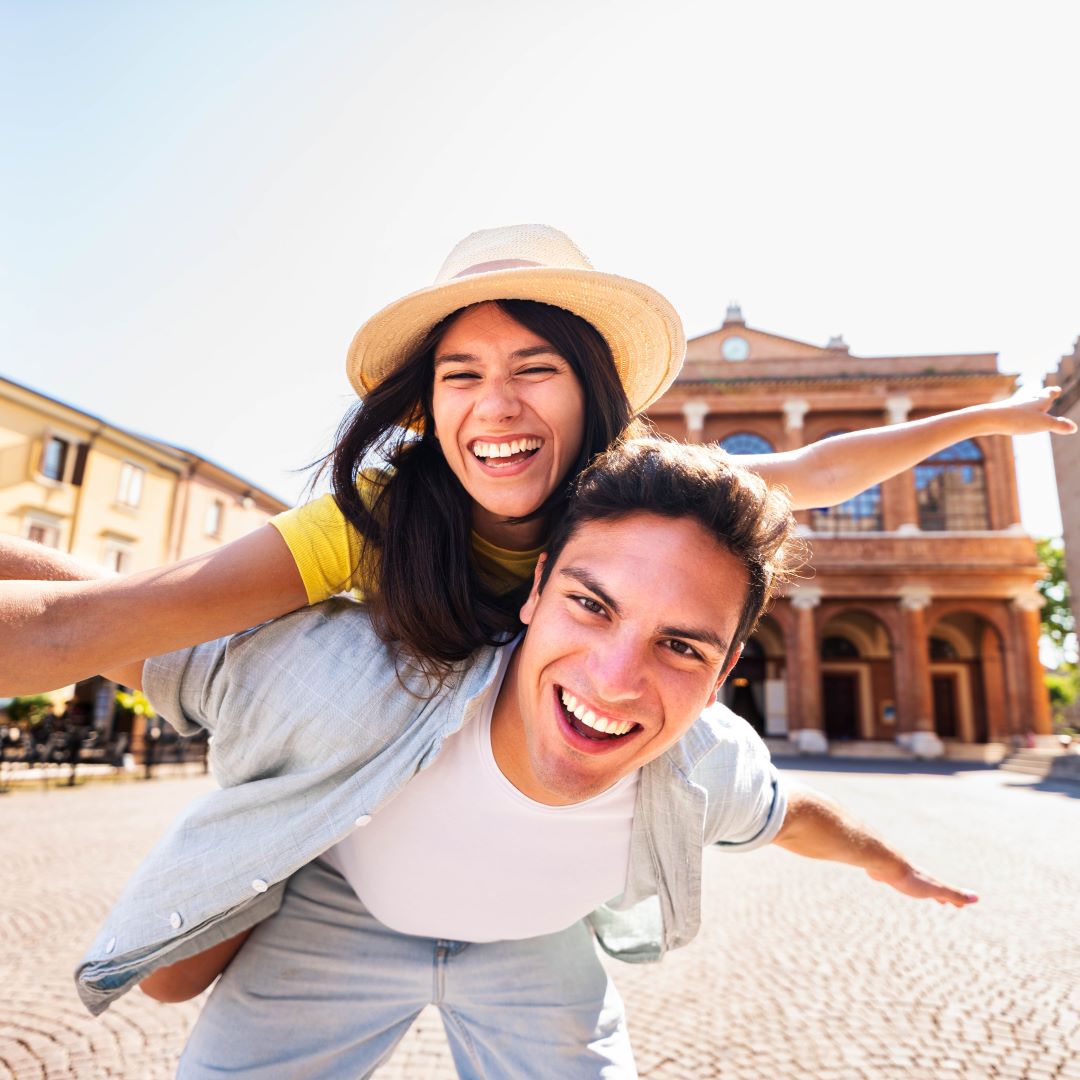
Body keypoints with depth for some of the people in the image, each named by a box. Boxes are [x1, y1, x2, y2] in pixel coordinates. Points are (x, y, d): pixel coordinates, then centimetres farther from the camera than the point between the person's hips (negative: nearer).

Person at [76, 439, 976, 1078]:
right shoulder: (351, 681, -42)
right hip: (339, 919, -1)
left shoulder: (711, 770, -27)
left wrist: (899, 870, 18)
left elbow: (791, 814, -1)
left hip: (536, 941, 2)